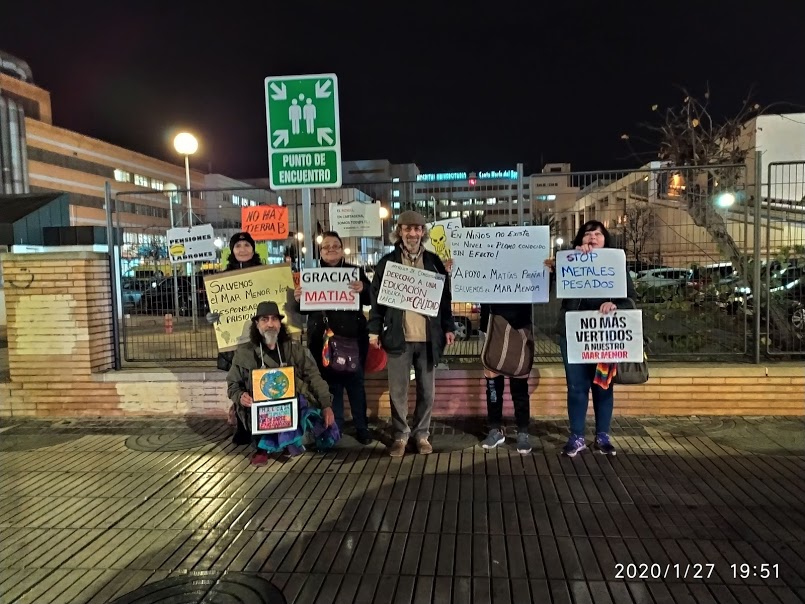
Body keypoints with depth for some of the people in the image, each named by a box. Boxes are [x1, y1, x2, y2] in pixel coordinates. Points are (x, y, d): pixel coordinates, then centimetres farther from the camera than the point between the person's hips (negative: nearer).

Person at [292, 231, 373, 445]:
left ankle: (362, 428, 16)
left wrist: (363, 289, -24)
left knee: (355, 382, 6)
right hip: (322, 339, 1)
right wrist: (297, 299, -13)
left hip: (352, 337, 0)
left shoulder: (355, 271, 4)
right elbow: (305, 309, 8)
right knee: (331, 383, 7)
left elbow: (370, 300, -4)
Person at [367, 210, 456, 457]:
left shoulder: (433, 261, 8)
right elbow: (376, 297, 2)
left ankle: (422, 433, 24)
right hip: (398, 336, -1)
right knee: (397, 390, 5)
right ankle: (400, 435, 19)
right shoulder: (387, 262, 3)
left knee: (426, 390, 9)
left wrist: (448, 327, 4)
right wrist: (375, 330, -4)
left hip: (428, 336, 2)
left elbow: (444, 296, 10)